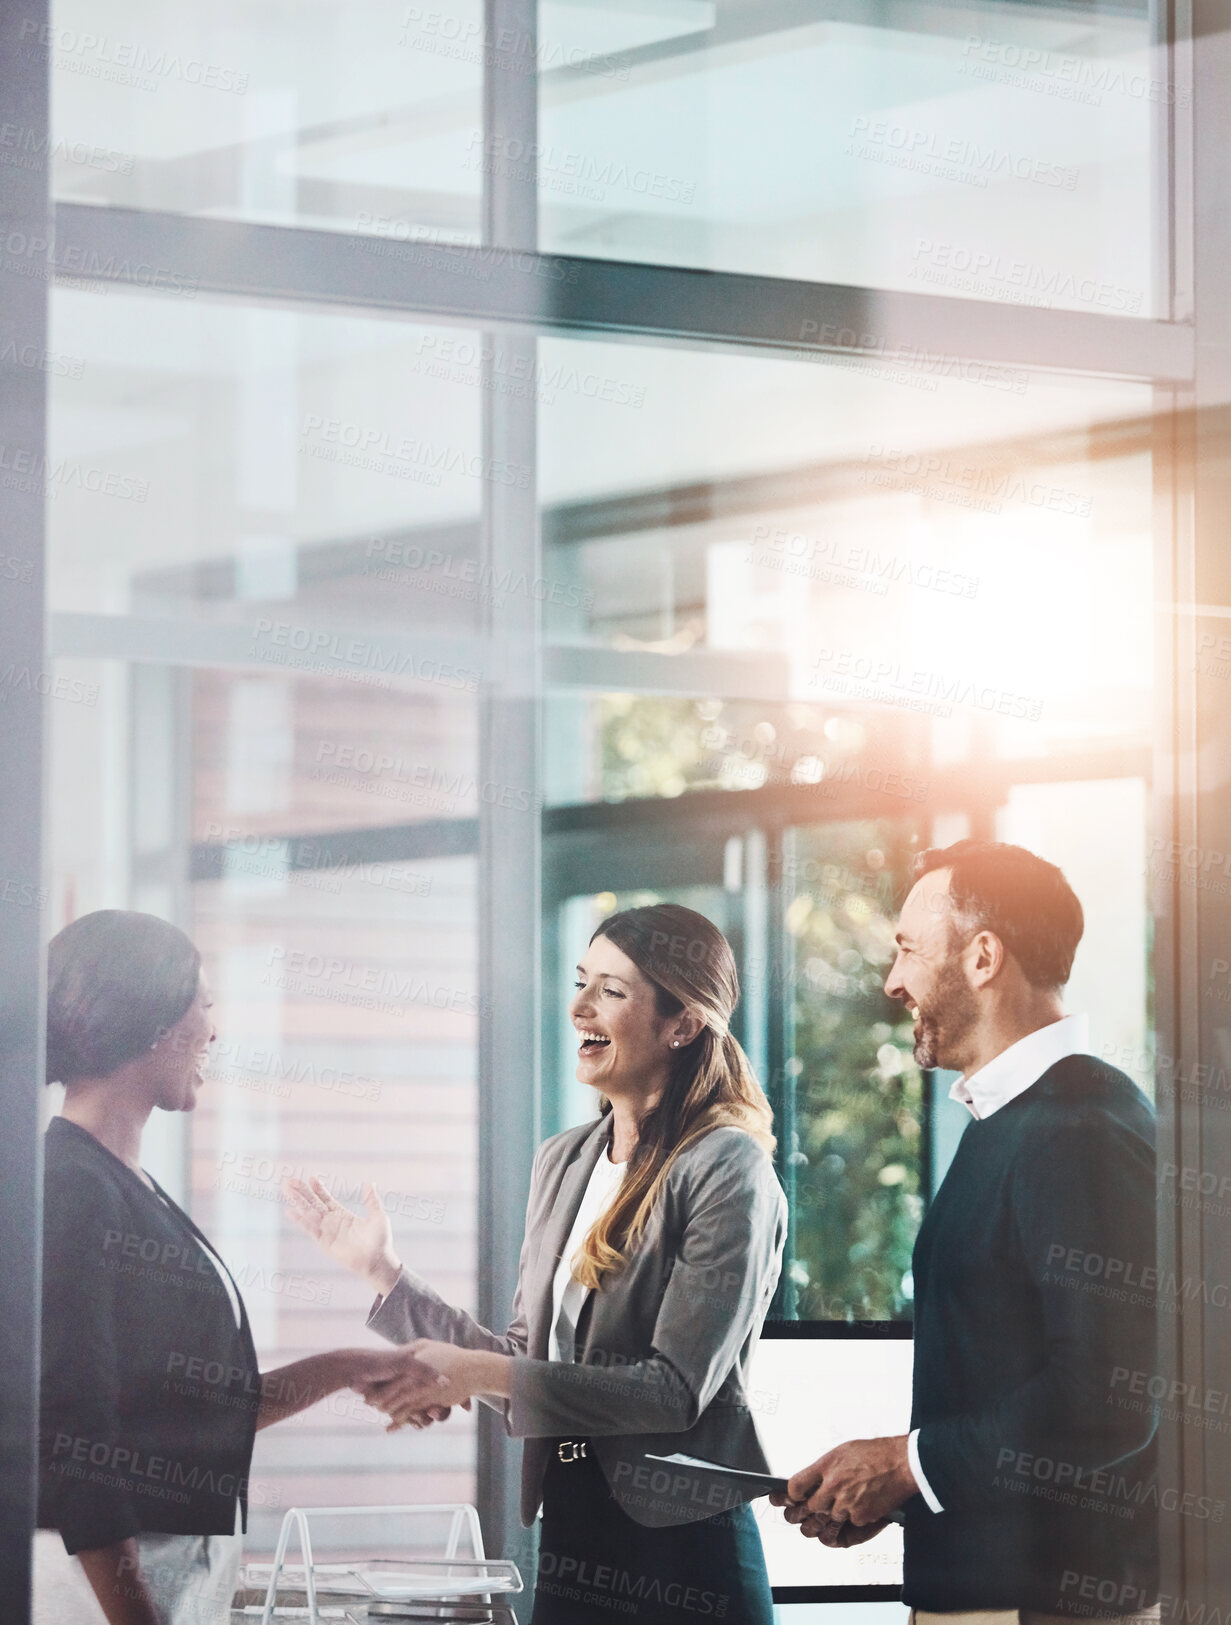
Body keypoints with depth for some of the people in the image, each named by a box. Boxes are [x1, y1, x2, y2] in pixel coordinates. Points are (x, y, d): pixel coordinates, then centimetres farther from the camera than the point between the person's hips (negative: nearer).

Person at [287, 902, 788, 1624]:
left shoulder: (729, 1173, -12)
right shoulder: (563, 1161, 10)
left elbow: (677, 1388, -17)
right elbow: (531, 1364, 13)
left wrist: (477, 1372, -19)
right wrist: (386, 1274, 10)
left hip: (683, 1557, -6)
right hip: (568, 1533, 7)